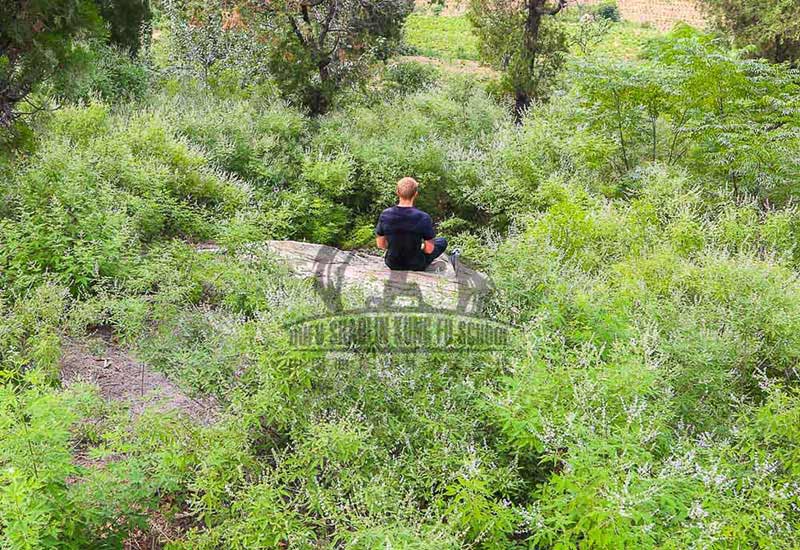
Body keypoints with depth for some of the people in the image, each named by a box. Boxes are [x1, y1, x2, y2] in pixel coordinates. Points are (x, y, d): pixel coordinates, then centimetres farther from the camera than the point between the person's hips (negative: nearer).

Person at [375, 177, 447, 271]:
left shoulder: (385, 215, -15)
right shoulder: (423, 218, -24)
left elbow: (380, 244, -4)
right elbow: (429, 250, -15)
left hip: (392, 264, 4)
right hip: (415, 266, -4)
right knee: (442, 241, 22)